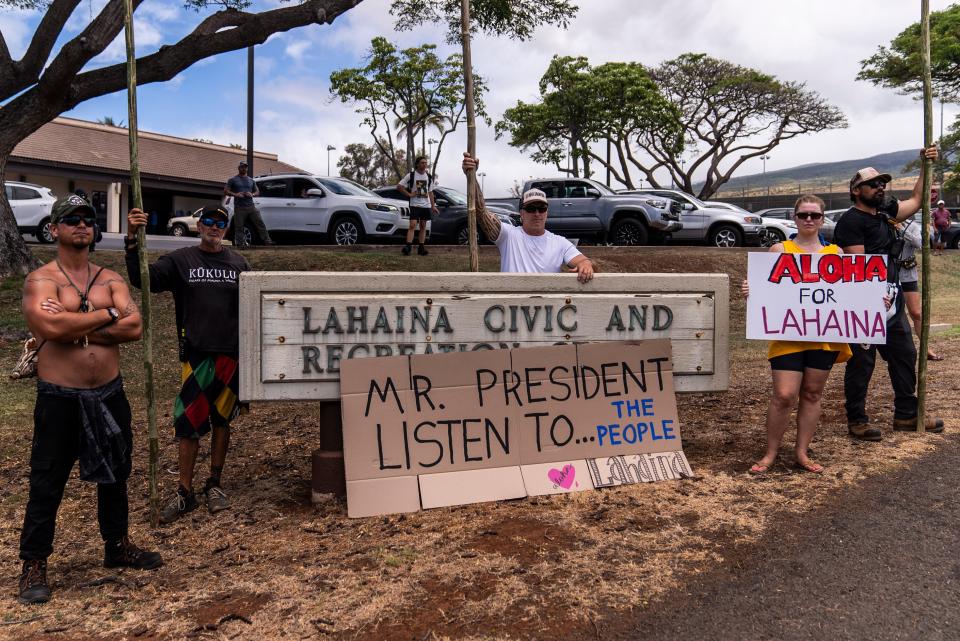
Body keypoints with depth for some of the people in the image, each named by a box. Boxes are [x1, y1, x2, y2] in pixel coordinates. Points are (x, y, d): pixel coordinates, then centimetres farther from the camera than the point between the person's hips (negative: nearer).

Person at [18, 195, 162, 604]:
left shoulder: (111, 279, 6)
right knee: (47, 483, 4)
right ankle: (33, 565, 19)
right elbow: (50, 326, -25)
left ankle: (117, 547, 34)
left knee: (115, 474, 17)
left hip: (109, 394, 5)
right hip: (60, 397, -5)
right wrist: (105, 315, -14)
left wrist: (75, 329, -15)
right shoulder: (41, 279, -6)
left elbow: (134, 327, -8)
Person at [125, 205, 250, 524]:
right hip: (196, 353, -1)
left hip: (231, 353, 1)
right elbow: (143, 279, -6)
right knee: (189, 420, -1)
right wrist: (132, 241, -17)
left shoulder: (239, 264, 8)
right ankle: (185, 492, 12)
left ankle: (214, 484, 23)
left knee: (221, 419, 10)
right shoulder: (180, 260, 4)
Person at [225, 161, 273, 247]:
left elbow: (257, 192, 20)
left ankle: (268, 242, -4)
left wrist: (252, 194, -3)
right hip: (239, 208, -3)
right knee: (239, 228, -3)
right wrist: (235, 194, -14)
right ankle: (240, 245, 2)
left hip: (251, 207, 3)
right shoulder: (233, 180, 8)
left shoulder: (251, 180, 18)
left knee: (260, 224, -4)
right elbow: (226, 191, 4)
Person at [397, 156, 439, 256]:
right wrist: (409, 194, -8)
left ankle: (421, 247, 10)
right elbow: (399, 186, -2)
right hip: (415, 205, -4)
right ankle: (408, 246, -20)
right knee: (413, 225, -15)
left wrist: (433, 206, 9)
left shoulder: (429, 177, 12)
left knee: (423, 226, 6)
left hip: (426, 205, 4)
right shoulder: (411, 175, -2)